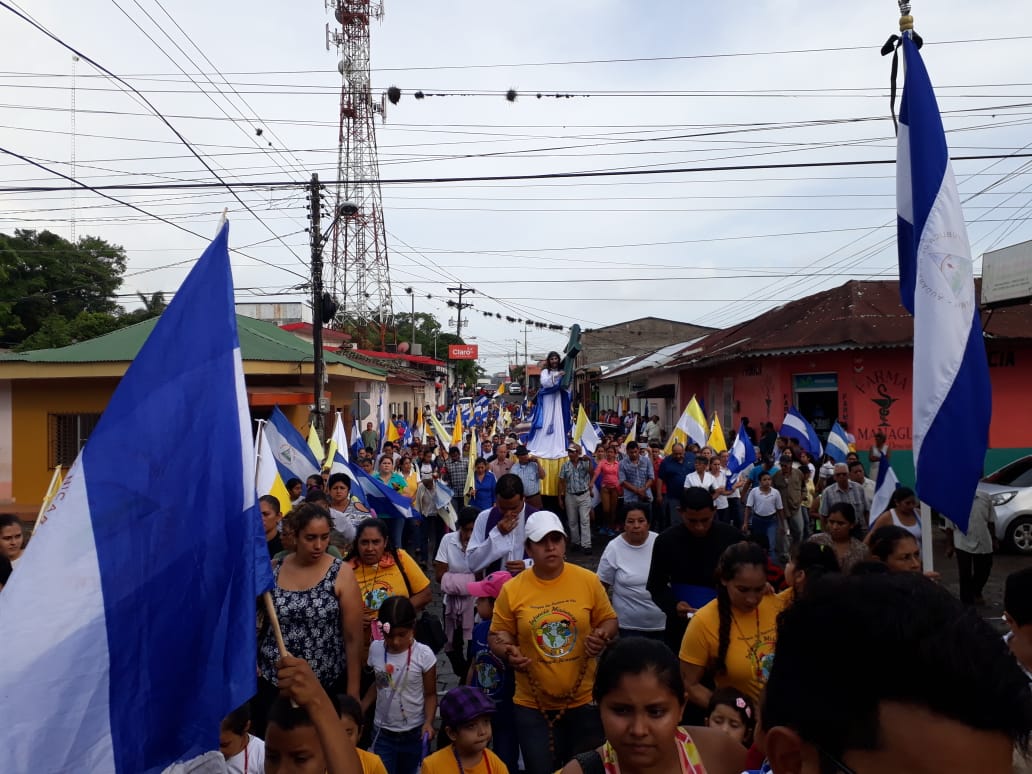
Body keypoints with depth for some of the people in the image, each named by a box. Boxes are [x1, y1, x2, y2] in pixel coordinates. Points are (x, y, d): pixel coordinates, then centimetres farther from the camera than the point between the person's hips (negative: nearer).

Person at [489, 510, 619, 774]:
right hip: (533, 705, -1)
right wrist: (507, 652, -21)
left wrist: (602, 637, -16)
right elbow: (498, 636, 0)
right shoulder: (512, 589, -9)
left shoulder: (589, 580, -7)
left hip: (584, 700, 1)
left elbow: (609, 620, 5)